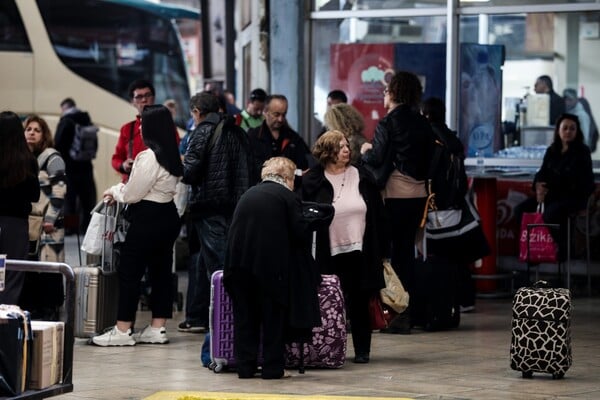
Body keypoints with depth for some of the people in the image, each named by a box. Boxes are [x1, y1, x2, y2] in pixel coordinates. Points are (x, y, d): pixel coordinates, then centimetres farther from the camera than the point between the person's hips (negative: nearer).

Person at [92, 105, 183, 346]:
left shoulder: (148, 157, -19)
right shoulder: (172, 156, 9)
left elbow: (132, 195, -14)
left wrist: (115, 191, 6)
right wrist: (122, 191, 12)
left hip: (148, 219, -9)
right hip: (167, 215, 9)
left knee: (130, 272, -3)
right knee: (160, 271, 10)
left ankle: (122, 331, -1)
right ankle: (157, 328, 13)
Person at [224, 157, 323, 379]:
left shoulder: (248, 194, 18)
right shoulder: (287, 196, 2)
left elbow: (237, 227, 18)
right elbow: (301, 233, -4)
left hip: (239, 261, 4)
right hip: (271, 262, -4)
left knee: (244, 315, 12)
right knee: (273, 317, 7)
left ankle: (245, 366, 13)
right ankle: (273, 367, 8)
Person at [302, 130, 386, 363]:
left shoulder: (361, 177, 4)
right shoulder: (312, 181, -1)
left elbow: (377, 214, 7)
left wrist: (380, 248, 4)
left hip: (359, 252, 1)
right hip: (328, 254, -1)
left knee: (359, 302, 7)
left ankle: (362, 350, 15)